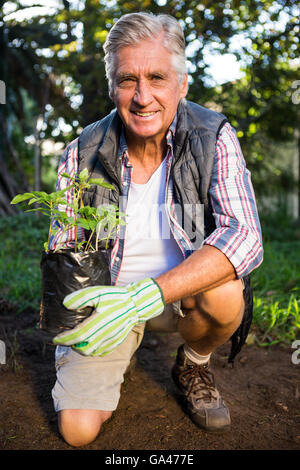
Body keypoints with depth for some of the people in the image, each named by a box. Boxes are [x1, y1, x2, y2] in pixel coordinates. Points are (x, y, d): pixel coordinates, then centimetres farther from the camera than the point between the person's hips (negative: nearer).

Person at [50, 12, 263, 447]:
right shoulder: (82, 154, -11)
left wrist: (146, 295, -40)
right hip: (106, 297, 1)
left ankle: (193, 366, 3)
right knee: (78, 429, -10)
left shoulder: (214, 137, -16)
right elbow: (63, 248, -1)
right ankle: (114, 359, 25)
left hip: (183, 291, 0)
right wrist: (62, 311, -23)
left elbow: (244, 236, -28)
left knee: (226, 295, -34)